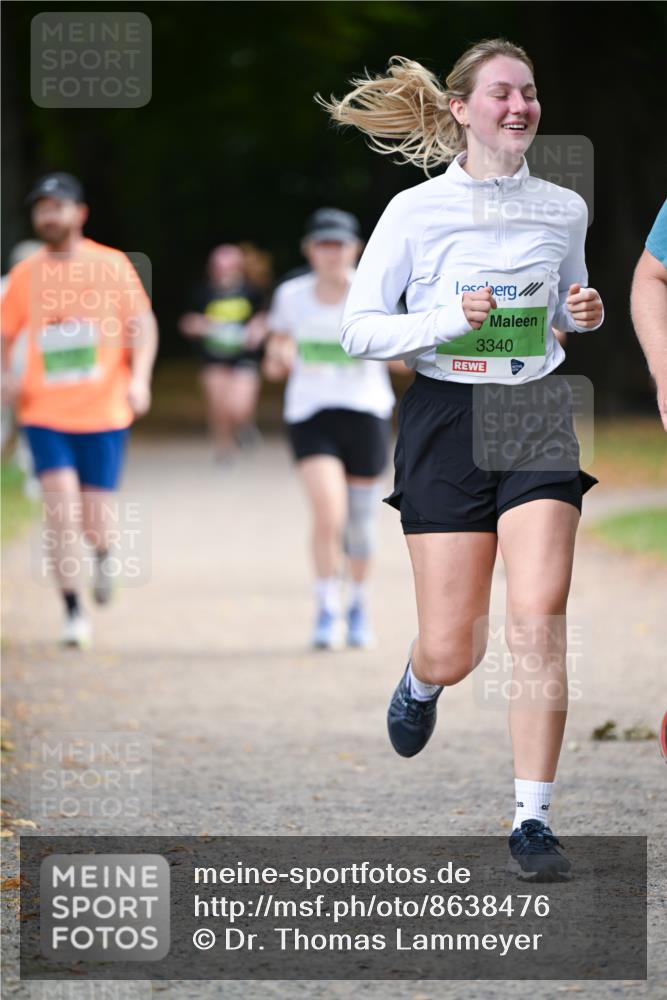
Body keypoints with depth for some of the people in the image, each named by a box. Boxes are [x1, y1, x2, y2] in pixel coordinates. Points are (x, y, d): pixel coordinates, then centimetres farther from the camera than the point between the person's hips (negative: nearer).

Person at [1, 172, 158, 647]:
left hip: (103, 414, -1)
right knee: (61, 513, -13)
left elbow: (144, 323, 0)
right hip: (45, 415, 1)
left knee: (95, 524, 0)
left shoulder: (112, 265, -1)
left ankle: (106, 552, 38)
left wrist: (139, 377, -14)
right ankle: (74, 613, -2)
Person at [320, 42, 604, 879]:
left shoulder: (564, 209, 6)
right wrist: (448, 321, -19)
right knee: (453, 653, -1)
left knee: (538, 617, -16)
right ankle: (420, 681, 39)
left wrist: (586, 315, -1)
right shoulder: (416, 211, -4)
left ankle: (532, 820, -10)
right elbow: (358, 329, -3)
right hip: (447, 420, -2)